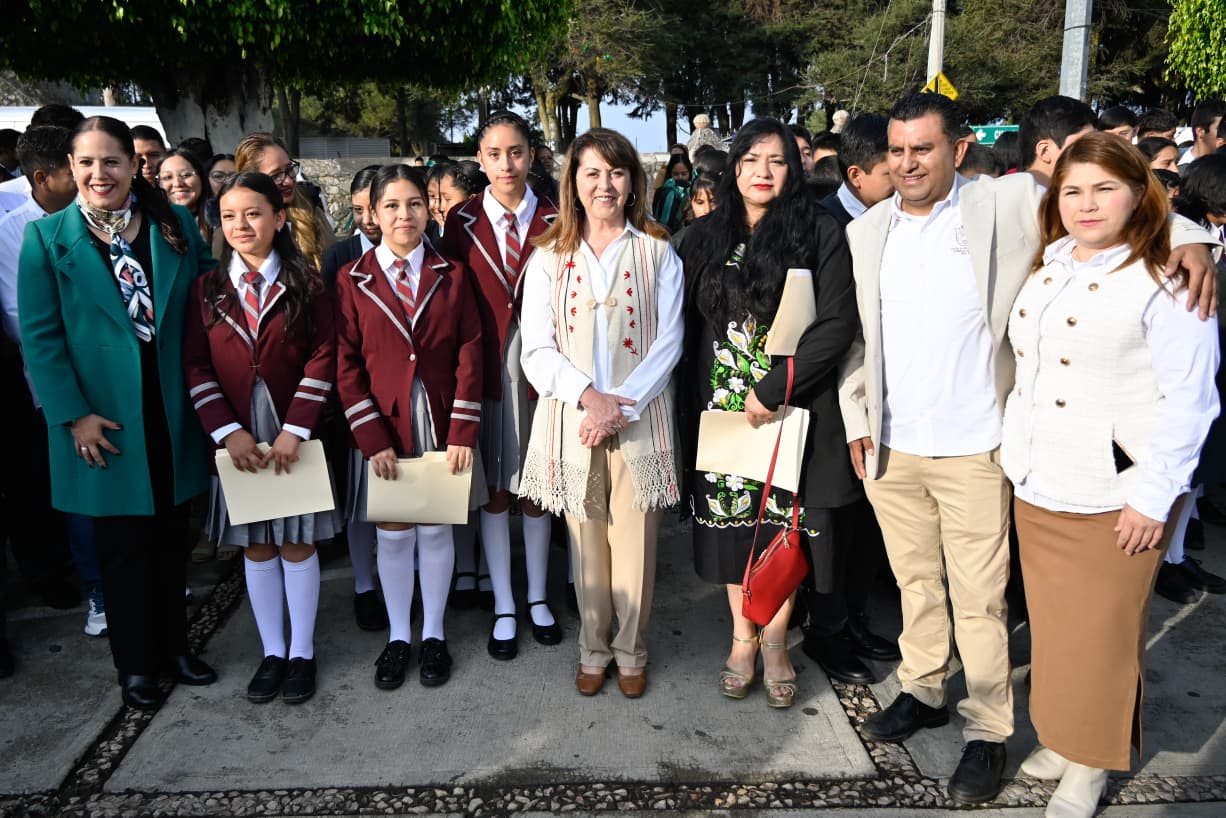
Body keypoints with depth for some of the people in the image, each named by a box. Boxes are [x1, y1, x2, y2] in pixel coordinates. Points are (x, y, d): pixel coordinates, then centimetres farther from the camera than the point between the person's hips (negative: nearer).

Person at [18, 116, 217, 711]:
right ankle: (134, 664, 27)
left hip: (171, 412, 2)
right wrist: (74, 414, -11)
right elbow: (40, 334, -5)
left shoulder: (176, 224, 3)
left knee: (170, 536, 15)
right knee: (122, 544, 10)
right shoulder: (48, 236, -4)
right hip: (104, 421, -2)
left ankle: (173, 645, 33)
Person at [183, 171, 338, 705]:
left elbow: (322, 360, -7)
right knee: (256, 545, 10)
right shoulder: (207, 289, 5)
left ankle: (302, 653, 20)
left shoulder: (306, 285, -1)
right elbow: (196, 367, 0)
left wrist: (294, 430, -15)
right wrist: (228, 432, -11)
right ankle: (272, 651, 24)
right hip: (237, 436, 2)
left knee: (297, 542, 6)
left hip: (295, 435, -2)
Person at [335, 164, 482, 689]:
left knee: (436, 528, 9)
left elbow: (469, 356, -2)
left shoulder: (451, 276, 2)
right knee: (392, 532, 8)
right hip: (382, 428, 0)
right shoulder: (352, 280, 0)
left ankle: (432, 635, 26)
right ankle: (398, 636, 27)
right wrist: (372, 439, -10)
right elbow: (346, 366, -3)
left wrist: (462, 433, -9)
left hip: (440, 424, 1)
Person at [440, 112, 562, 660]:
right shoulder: (462, 222, 2)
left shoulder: (554, 221, 1)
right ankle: (503, 609, 22)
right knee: (494, 491, 7)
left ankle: (537, 598, 28)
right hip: (486, 370, 0)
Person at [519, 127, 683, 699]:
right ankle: (594, 647, 28)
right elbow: (538, 348, 0)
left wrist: (621, 406, -13)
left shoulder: (657, 252, 5)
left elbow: (669, 341, -2)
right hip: (571, 420, 1)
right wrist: (588, 396, -16)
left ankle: (630, 649, 25)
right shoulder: (549, 257, 7)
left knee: (636, 542, 4)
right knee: (586, 543, 10)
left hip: (639, 419, -1)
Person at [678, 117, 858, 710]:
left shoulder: (820, 233, -3)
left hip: (791, 409, -2)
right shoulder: (707, 236, 8)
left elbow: (837, 324, -11)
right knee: (731, 520, 9)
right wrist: (689, 406, 2)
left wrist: (772, 389, -16)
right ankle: (742, 637, 26)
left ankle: (774, 639, 24)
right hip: (720, 408, 3)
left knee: (786, 525, 5)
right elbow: (690, 326, 10)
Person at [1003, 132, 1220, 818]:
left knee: (1102, 632, 7)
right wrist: (1016, 455, 12)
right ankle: (1059, 736, 36)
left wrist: (1153, 498, -16)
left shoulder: (1165, 282, -11)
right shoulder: (1044, 269, 9)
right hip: (1037, 487, 6)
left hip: (1114, 499, -5)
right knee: (1051, 625, 16)